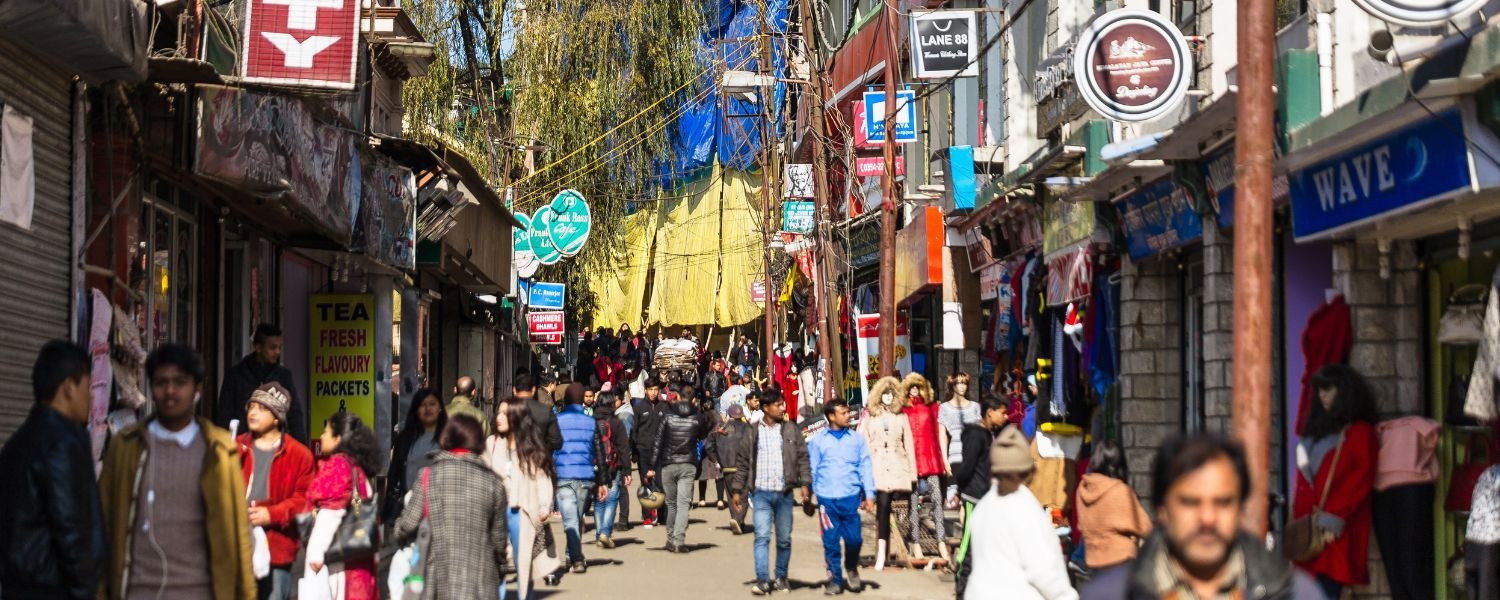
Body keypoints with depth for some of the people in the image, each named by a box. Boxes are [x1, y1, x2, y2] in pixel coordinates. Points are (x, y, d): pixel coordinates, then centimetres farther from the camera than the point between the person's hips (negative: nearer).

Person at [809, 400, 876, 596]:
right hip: (827, 498, 0)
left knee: (854, 538, -1)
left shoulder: (857, 439, 7)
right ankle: (835, 578, 14)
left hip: (851, 497, 0)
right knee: (831, 541, 2)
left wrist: (869, 494, 0)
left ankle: (852, 569, 26)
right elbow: (812, 469, 6)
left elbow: (865, 467, 6)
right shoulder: (818, 441, 4)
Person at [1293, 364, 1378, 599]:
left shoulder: (1359, 431, -2)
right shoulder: (1317, 428, 21)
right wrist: (1297, 514, 11)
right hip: (1308, 524, 7)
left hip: (1336, 526, -7)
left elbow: (1362, 478, -11)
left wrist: (1334, 514, -19)